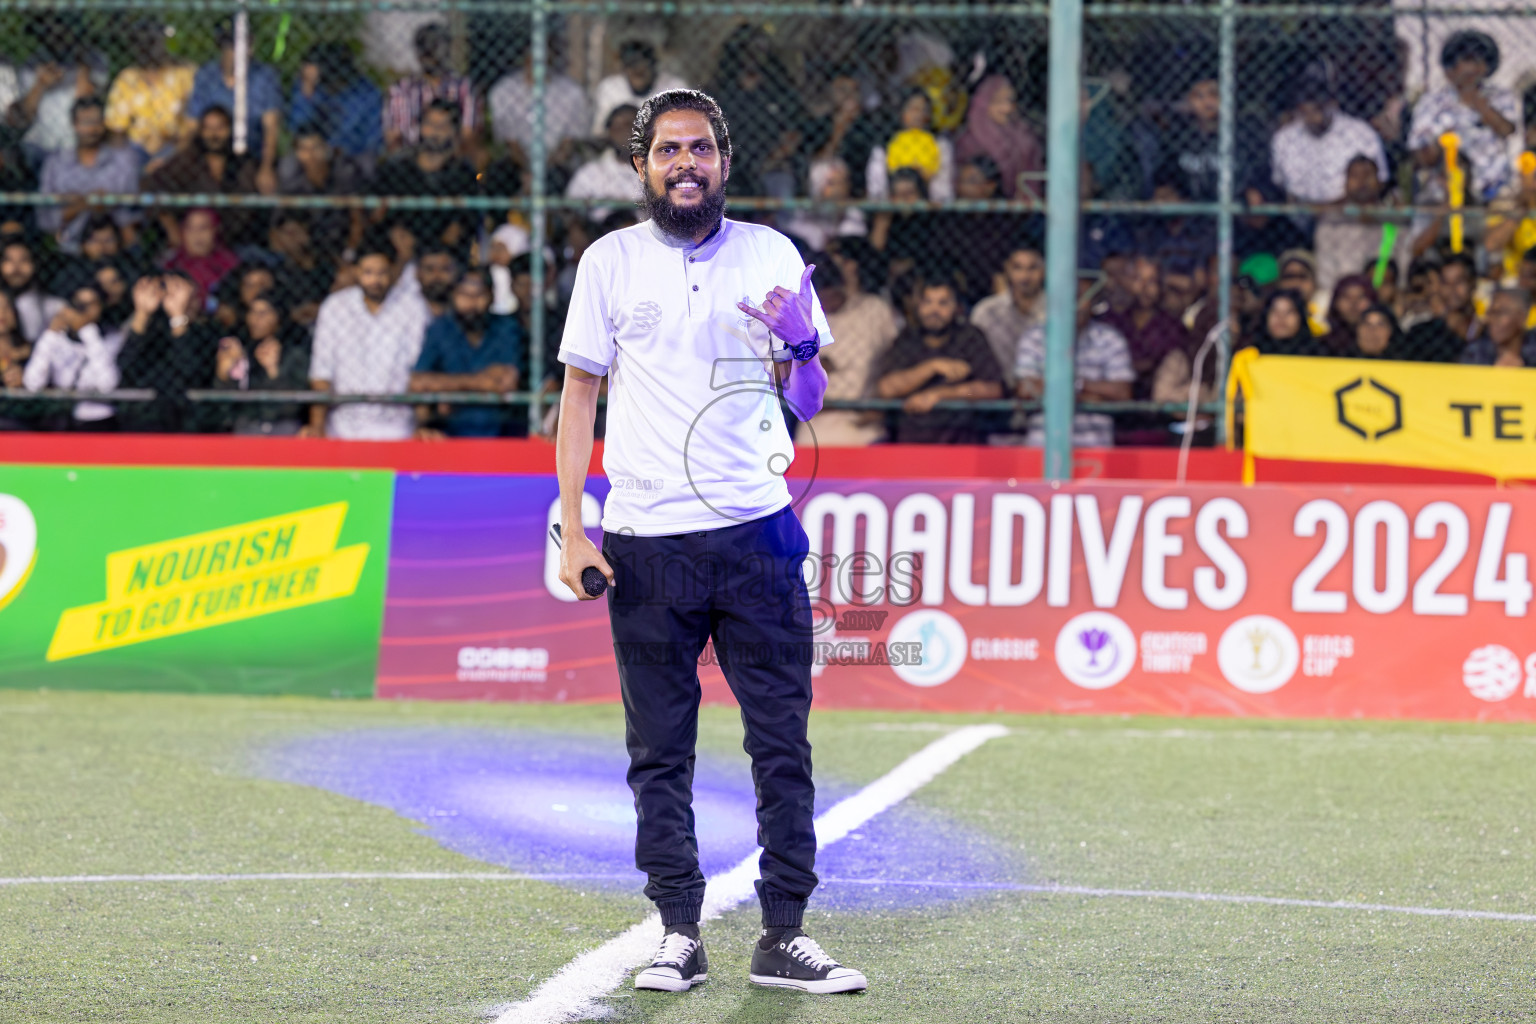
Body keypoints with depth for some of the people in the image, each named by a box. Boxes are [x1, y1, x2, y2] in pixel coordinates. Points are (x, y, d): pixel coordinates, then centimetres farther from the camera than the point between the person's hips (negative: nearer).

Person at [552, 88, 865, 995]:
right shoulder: (611, 261, 6)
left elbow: (808, 402, 10)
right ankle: (680, 935, 8)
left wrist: (801, 350, -13)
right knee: (660, 752, 2)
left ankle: (784, 936, 2)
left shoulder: (771, 255, 8)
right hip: (645, 541, 0)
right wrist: (574, 529, -1)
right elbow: (580, 394, 7)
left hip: (755, 530, 0)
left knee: (783, 741, -2)